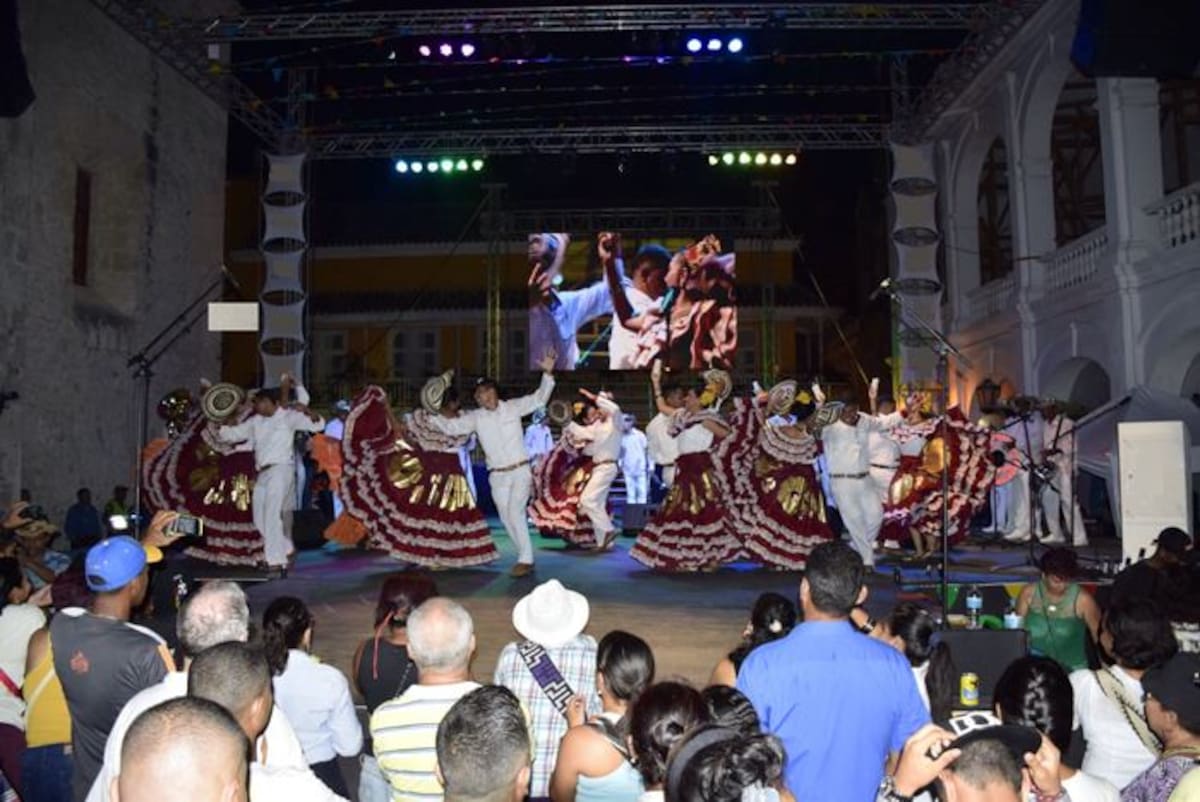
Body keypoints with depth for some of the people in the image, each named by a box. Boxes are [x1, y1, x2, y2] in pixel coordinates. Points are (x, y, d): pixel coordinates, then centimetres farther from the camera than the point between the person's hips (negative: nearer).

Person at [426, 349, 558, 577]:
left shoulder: (513, 407, -3)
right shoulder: (476, 417, 1)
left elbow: (539, 398, -7)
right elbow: (451, 426, -2)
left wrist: (547, 373, -20)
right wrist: (429, 417, -14)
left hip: (520, 471, -4)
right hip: (497, 476, 4)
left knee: (515, 512, -16)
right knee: (507, 518, 7)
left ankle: (525, 560, -7)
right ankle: (525, 557, 21)